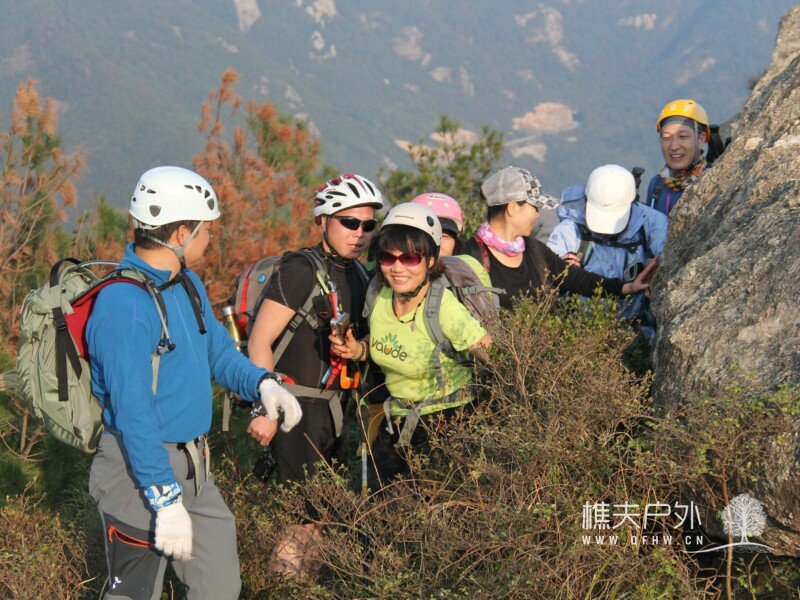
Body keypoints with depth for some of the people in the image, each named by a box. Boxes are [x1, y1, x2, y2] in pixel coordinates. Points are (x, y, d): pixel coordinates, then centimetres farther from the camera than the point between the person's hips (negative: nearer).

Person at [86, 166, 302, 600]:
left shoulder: (188, 285, 9)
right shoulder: (124, 304, -22)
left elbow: (218, 351, 20)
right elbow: (133, 412, -24)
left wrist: (262, 384, -2)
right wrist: (166, 500, -25)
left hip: (192, 466, 9)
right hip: (141, 469, -9)